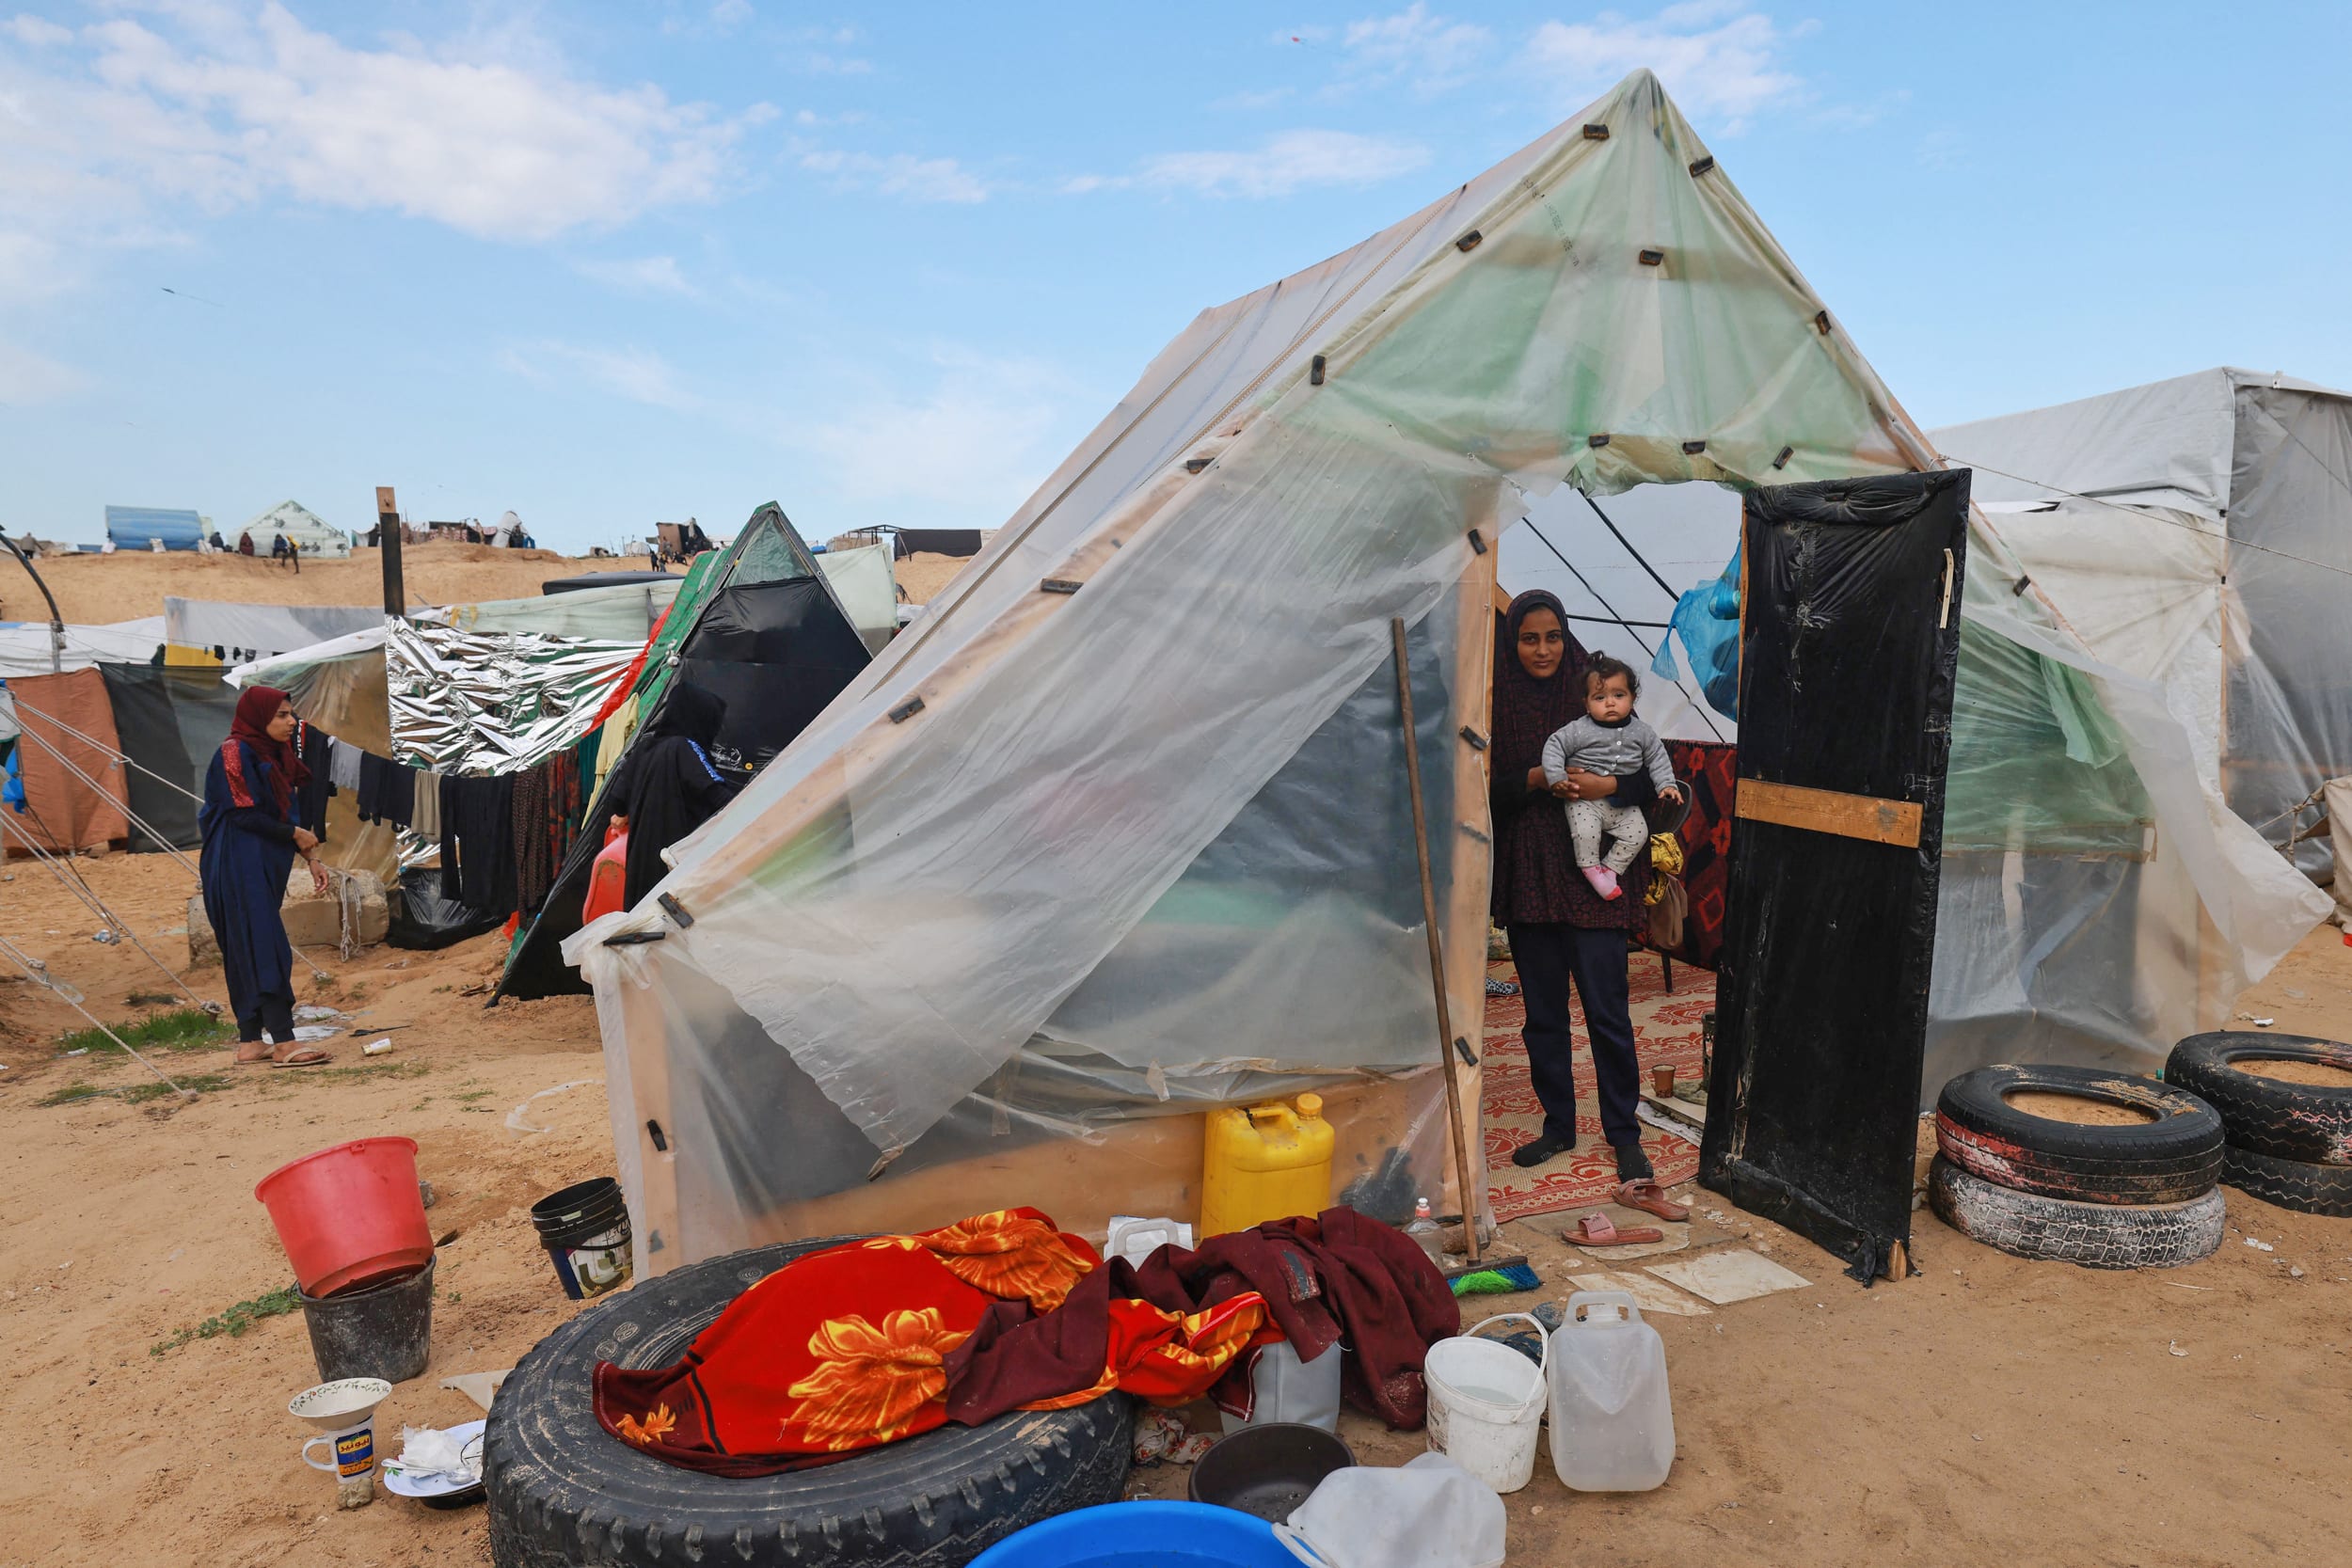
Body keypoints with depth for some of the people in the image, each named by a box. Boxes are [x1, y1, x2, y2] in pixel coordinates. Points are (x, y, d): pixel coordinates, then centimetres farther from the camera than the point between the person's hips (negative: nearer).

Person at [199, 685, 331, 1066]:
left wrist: (311, 857, 10)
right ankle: (284, 1043, -14)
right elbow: (243, 815, -17)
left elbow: (284, 817, 18)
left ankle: (249, 1043, 14)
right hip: (239, 866, -9)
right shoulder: (235, 753, -11)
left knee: (250, 954, 10)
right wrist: (294, 834, -8)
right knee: (266, 949, -12)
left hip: (263, 867, 9)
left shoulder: (272, 755, 16)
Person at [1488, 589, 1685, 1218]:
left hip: (1592, 874, -2)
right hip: (1526, 876, 3)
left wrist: (1608, 785, -18)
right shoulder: (1498, 706, 4)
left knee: (1606, 1011, -2)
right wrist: (1535, 779, -16)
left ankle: (1624, 1134, 11)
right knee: (1542, 1012, 10)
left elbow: (1649, 775, 1)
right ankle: (1558, 1125, 23)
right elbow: (1486, 793, 0)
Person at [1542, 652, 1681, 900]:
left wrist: (1666, 785, -1)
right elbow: (1554, 747, -8)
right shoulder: (1579, 730, -10)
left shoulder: (1641, 732, 1)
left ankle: (1610, 867, 7)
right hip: (1585, 800, -4)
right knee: (1585, 832, -25)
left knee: (1638, 833, -9)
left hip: (1624, 804, 4)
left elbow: (1657, 758, 9)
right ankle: (1591, 868, -1)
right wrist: (1557, 778, -18)